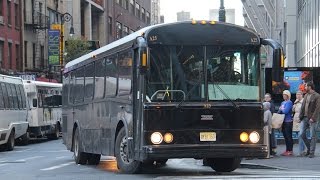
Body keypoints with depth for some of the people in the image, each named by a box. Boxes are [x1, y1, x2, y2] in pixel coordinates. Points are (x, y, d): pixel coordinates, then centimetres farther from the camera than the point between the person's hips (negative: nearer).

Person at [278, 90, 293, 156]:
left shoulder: (289, 102, -9)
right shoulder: (283, 102, 17)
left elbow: (286, 111, -19)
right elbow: (279, 111, 20)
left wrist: (281, 109, -3)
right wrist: (279, 110, 0)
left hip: (288, 121, -8)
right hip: (283, 121, 8)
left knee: (289, 136, -6)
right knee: (285, 136, 11)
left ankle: (290, 151, -4)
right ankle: (287, 150, 16)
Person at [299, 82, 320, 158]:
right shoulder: (306, 95, 13)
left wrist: (313, 118, -19)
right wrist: (301, 116, 6)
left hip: (312, 119, -7)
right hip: (305, 118, 7)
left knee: (313, 136, -1)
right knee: (302, 134, 3)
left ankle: (311, 152, 4)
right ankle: (309, 148, 21)